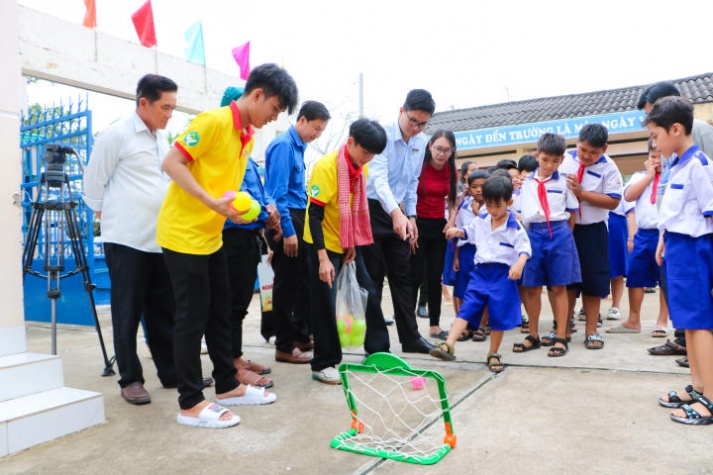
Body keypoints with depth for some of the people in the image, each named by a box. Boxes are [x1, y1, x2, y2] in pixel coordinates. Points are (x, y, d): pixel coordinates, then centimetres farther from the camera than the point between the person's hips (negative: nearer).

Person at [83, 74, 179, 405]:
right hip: (127, 240, -6)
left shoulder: (161, 138, 15)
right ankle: (130, 379, 14)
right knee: (128, 312, 2)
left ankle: (171, 372, 20)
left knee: (163, 309, 10)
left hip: (161, 238, 6)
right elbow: (93, 183, -3)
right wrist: (106, 216, 2)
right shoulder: (116, 134, -6)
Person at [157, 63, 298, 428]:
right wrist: (213, 202, -27)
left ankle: (227, 385, 29)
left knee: (220, 311, 15)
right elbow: (171, 162, -20)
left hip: (211, 237, 9)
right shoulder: (214, 121, -15)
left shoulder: (248, 136, 11)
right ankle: (190, 404, 9)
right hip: (183, 235, -9)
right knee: (193, 316, -3)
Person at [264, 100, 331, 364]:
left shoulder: (298, 146, 15)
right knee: (286, 284, -1)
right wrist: (288, 231, -21)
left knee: (302, 280, 16)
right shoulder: (283, 145, -13)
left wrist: (298, 225, 17)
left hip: (297, 217, 9)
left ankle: (301, 335, 30)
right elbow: (278, 192, -20)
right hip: (286, 222, -9)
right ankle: (284, 347, 11)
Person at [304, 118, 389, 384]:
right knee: (325, 305, -3)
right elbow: (314, 214, -22)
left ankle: (378, 351, 23)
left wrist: (353, 245, 5)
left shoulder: (362, 168, 1)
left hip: (349, 243, 7)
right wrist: (323, 258, -26)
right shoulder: (326, 167, -21)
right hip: (324, 245, -7)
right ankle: (324, 364, 9)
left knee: (369, 295, 9)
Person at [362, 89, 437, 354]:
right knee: (373, 279, -1)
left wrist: (411, 215, 8)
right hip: (373, 210, -7)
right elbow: (379, 177, -28)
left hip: (398, 214, 7)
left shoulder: (421, 143, 7)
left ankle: (410, 337, 19)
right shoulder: (383, 135, -16)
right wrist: (396, 213, -40)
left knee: (403, 276, 10)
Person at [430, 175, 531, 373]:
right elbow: (469, 232, 27)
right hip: (480, 271, 3)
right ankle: (449, 344, -16)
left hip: (503, 274, -3)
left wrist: (520, 263, -28)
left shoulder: (515, 227, -6)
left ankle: (493, 354, 20)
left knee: (499, 315, 3)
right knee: (467, 308, -8)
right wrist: (458, 231, 6)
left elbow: (525, 248, -9)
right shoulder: (480, 221, 9)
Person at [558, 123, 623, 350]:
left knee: (593, 280, 4)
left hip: (593, 231, -2)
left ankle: (591, 331, 16)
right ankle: (563, 329, 20)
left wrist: (581, 193, -20)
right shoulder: (564, 159, -1)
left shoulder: (608, 167, -6)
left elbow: (613, 201, -13)